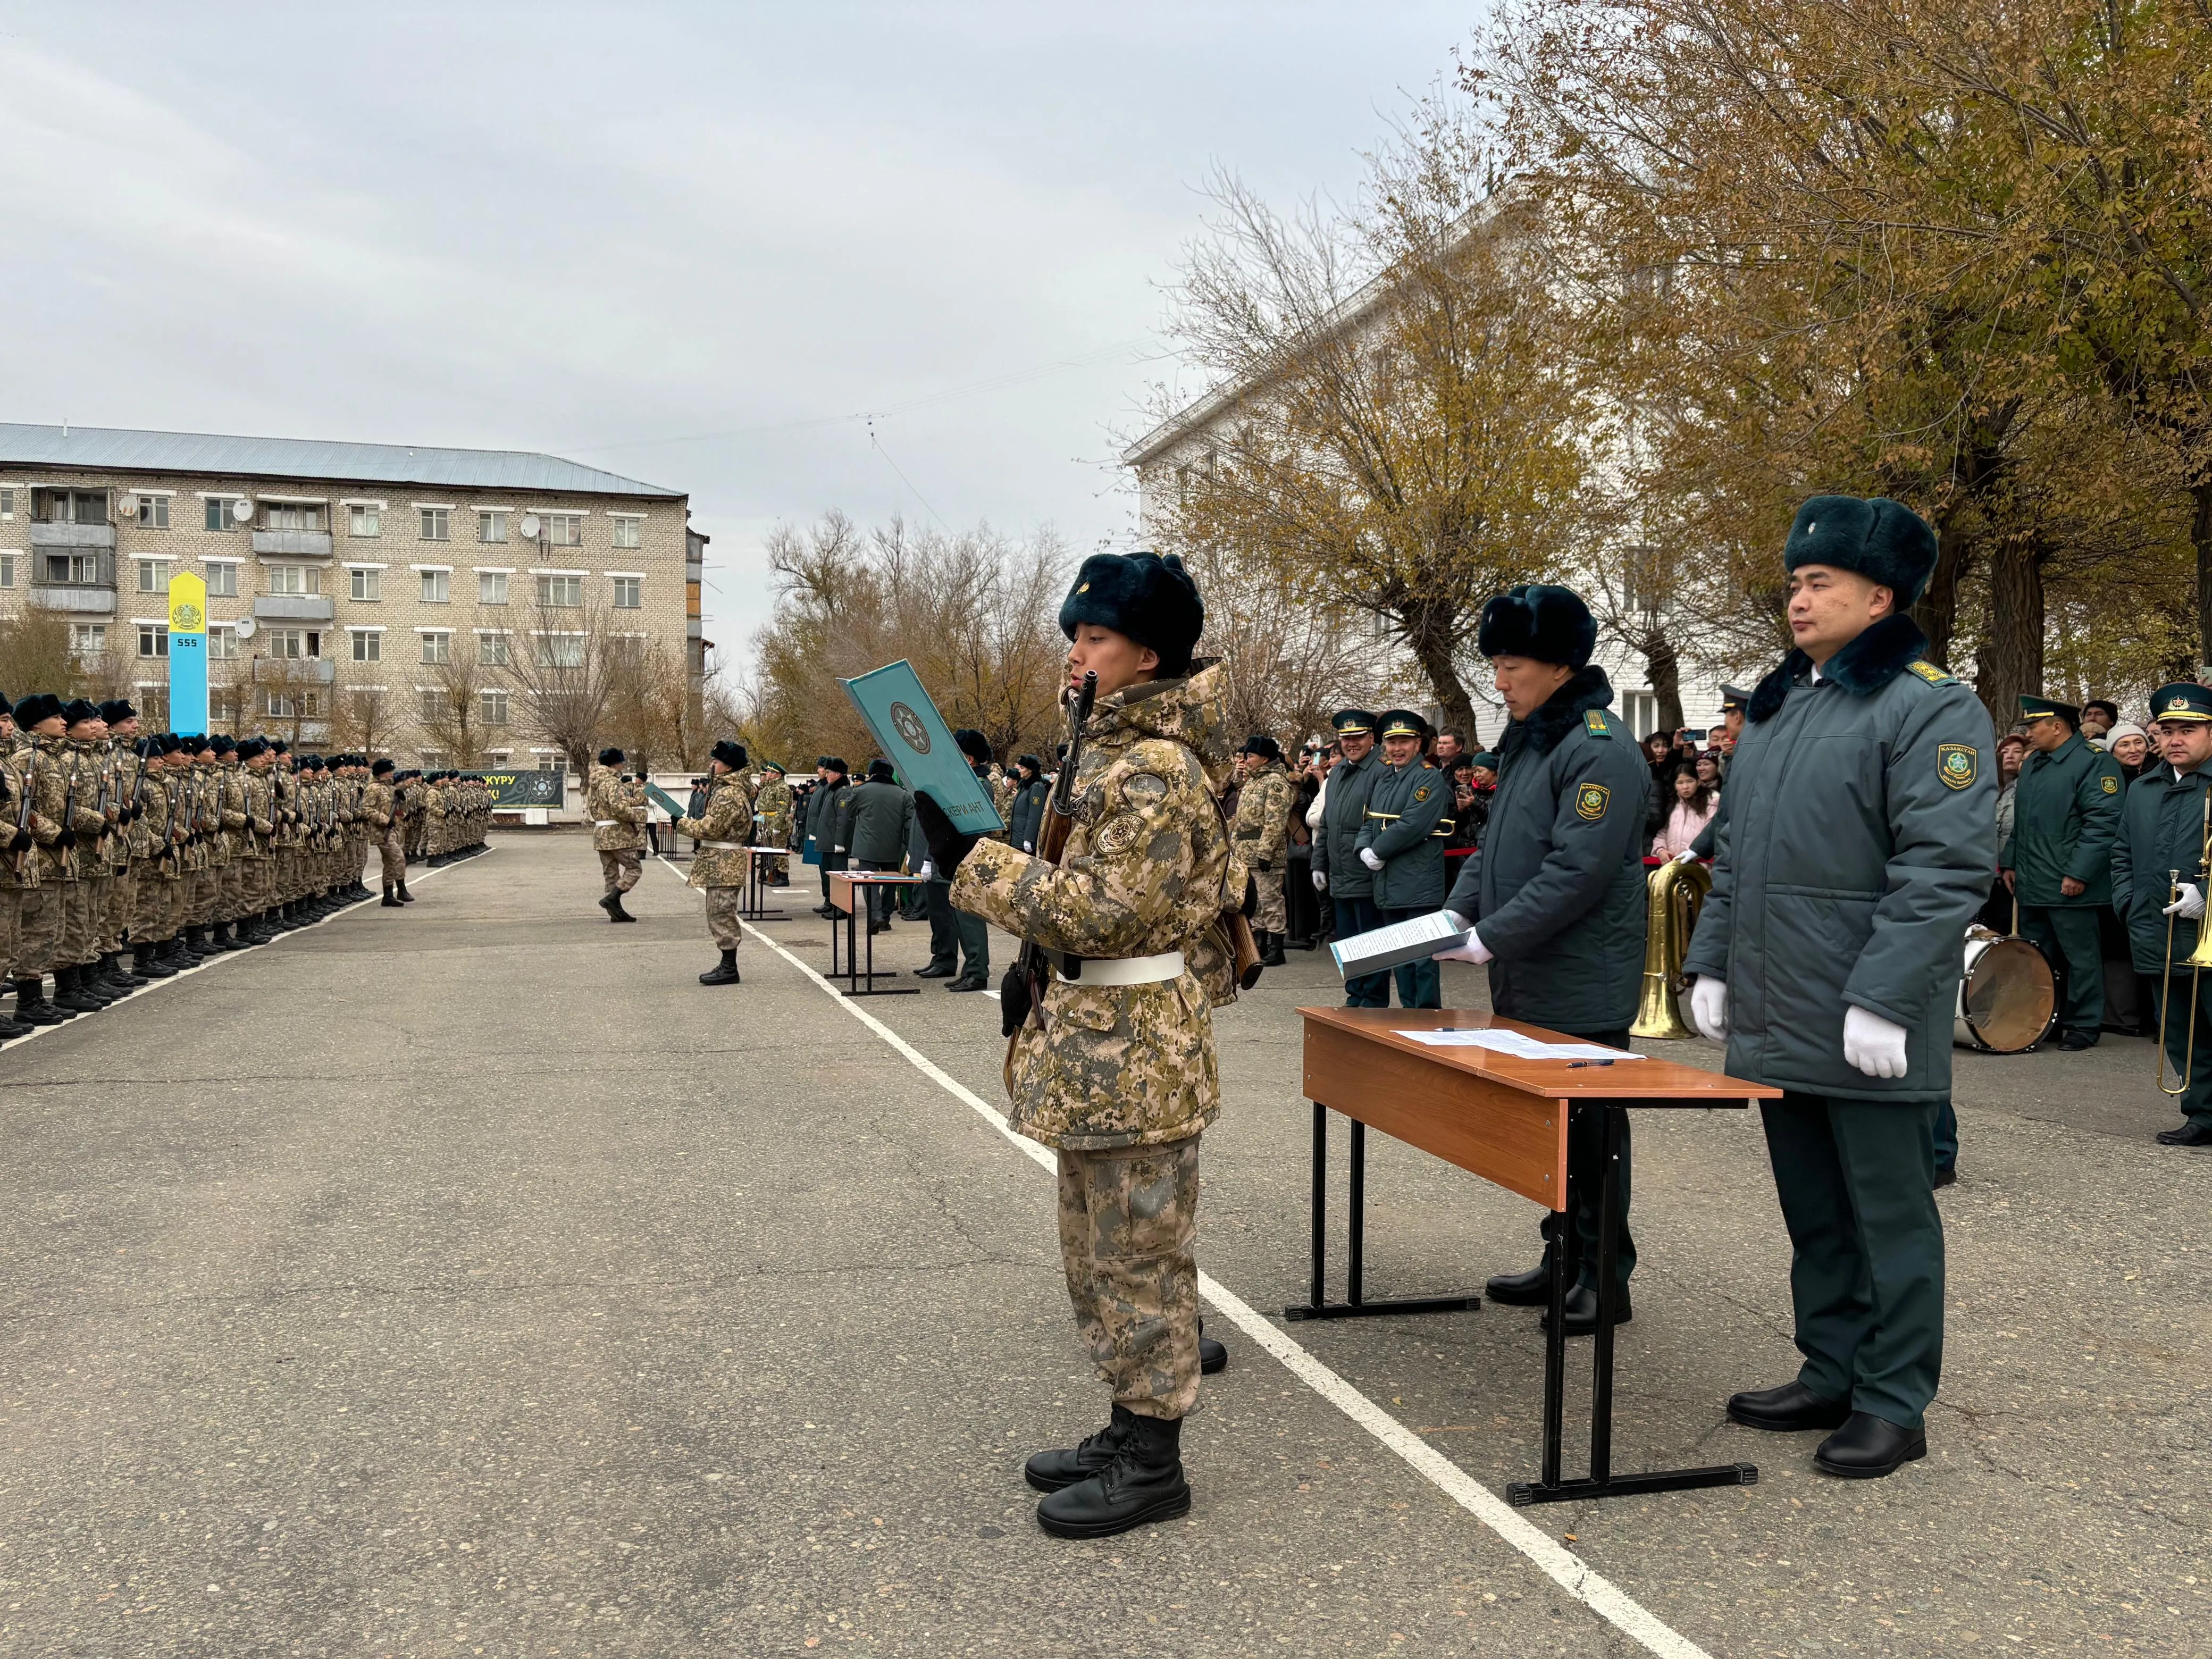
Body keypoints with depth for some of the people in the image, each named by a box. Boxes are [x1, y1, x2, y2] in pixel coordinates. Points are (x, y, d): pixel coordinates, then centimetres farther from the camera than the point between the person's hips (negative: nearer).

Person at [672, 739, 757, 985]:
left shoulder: (729, 795, -18)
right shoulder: (729, 789, 16)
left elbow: (710, 828, -21)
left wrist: (682, 824, -9)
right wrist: (690, 822, 8)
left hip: (724, 864, -11)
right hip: (720, 863, 11)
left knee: (722, 915, -7)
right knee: (719, 915, 15)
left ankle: (729, 969, -3)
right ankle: (727, 965, 21)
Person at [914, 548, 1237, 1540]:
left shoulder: (1159, 770, -18)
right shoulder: (1110, 752, 14)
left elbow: (1102, 908, -25)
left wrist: (970, 861, -21)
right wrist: (1032, 974, 14)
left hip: (1137, 1057, -10)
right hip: (1094, 1050, 10)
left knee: (1139, 1255, 1)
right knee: (1099, 1254, 18)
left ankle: (1152, 1463, 14)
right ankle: (1132, 1427, 31)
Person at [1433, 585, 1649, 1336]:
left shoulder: (1601, 751, -16)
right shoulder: (1525, 741, 13)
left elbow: (1578, 871, -23)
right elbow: (1497, 846, 18)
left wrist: (1490, 939, -22)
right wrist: (1458, 912, 3)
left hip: (1582, 988, -9)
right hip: (1526, 988, 9)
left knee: (1587, 1130, 1)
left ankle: (1605, 1279, 12)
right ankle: (1563, 1258, 28)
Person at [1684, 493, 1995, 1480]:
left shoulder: (1931, 708, -10)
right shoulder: (1775, 708, 14)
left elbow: (1946, 868, -19)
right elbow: (1734, 854, 19)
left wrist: (1883, 1000, -23)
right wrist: (1711, 962, 13)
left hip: (1867, 1034, -8)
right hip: (1778, 1024, 8)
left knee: (1887, 1215, 4)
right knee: (1812, 1214, 16)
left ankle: (1893, 1406, 15)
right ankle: (1830, 1377, 29)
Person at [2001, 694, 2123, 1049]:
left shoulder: (2094, 763, -9)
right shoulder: (2032, 764, 17)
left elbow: (2103, 821, -17)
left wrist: (2078, 873, -20)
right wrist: (2010, 862, 18)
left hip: (2071, 887, -8)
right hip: (2031, 886, 8)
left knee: (2080, 959, 1)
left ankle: (2083, 1026, 9)